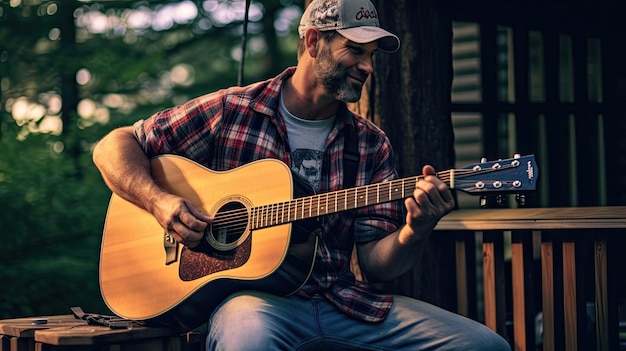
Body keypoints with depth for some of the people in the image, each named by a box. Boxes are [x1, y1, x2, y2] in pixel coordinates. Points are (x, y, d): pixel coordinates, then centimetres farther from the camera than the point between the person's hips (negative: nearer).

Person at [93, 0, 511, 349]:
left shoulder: (371, 143, 11)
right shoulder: (228, 112, 2)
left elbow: (375, 263, 8)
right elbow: (113, 147, 5)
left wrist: (414, 233, -14)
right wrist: (160, 202, -13)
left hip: (345, 300, 4)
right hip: (255, 294, -4)